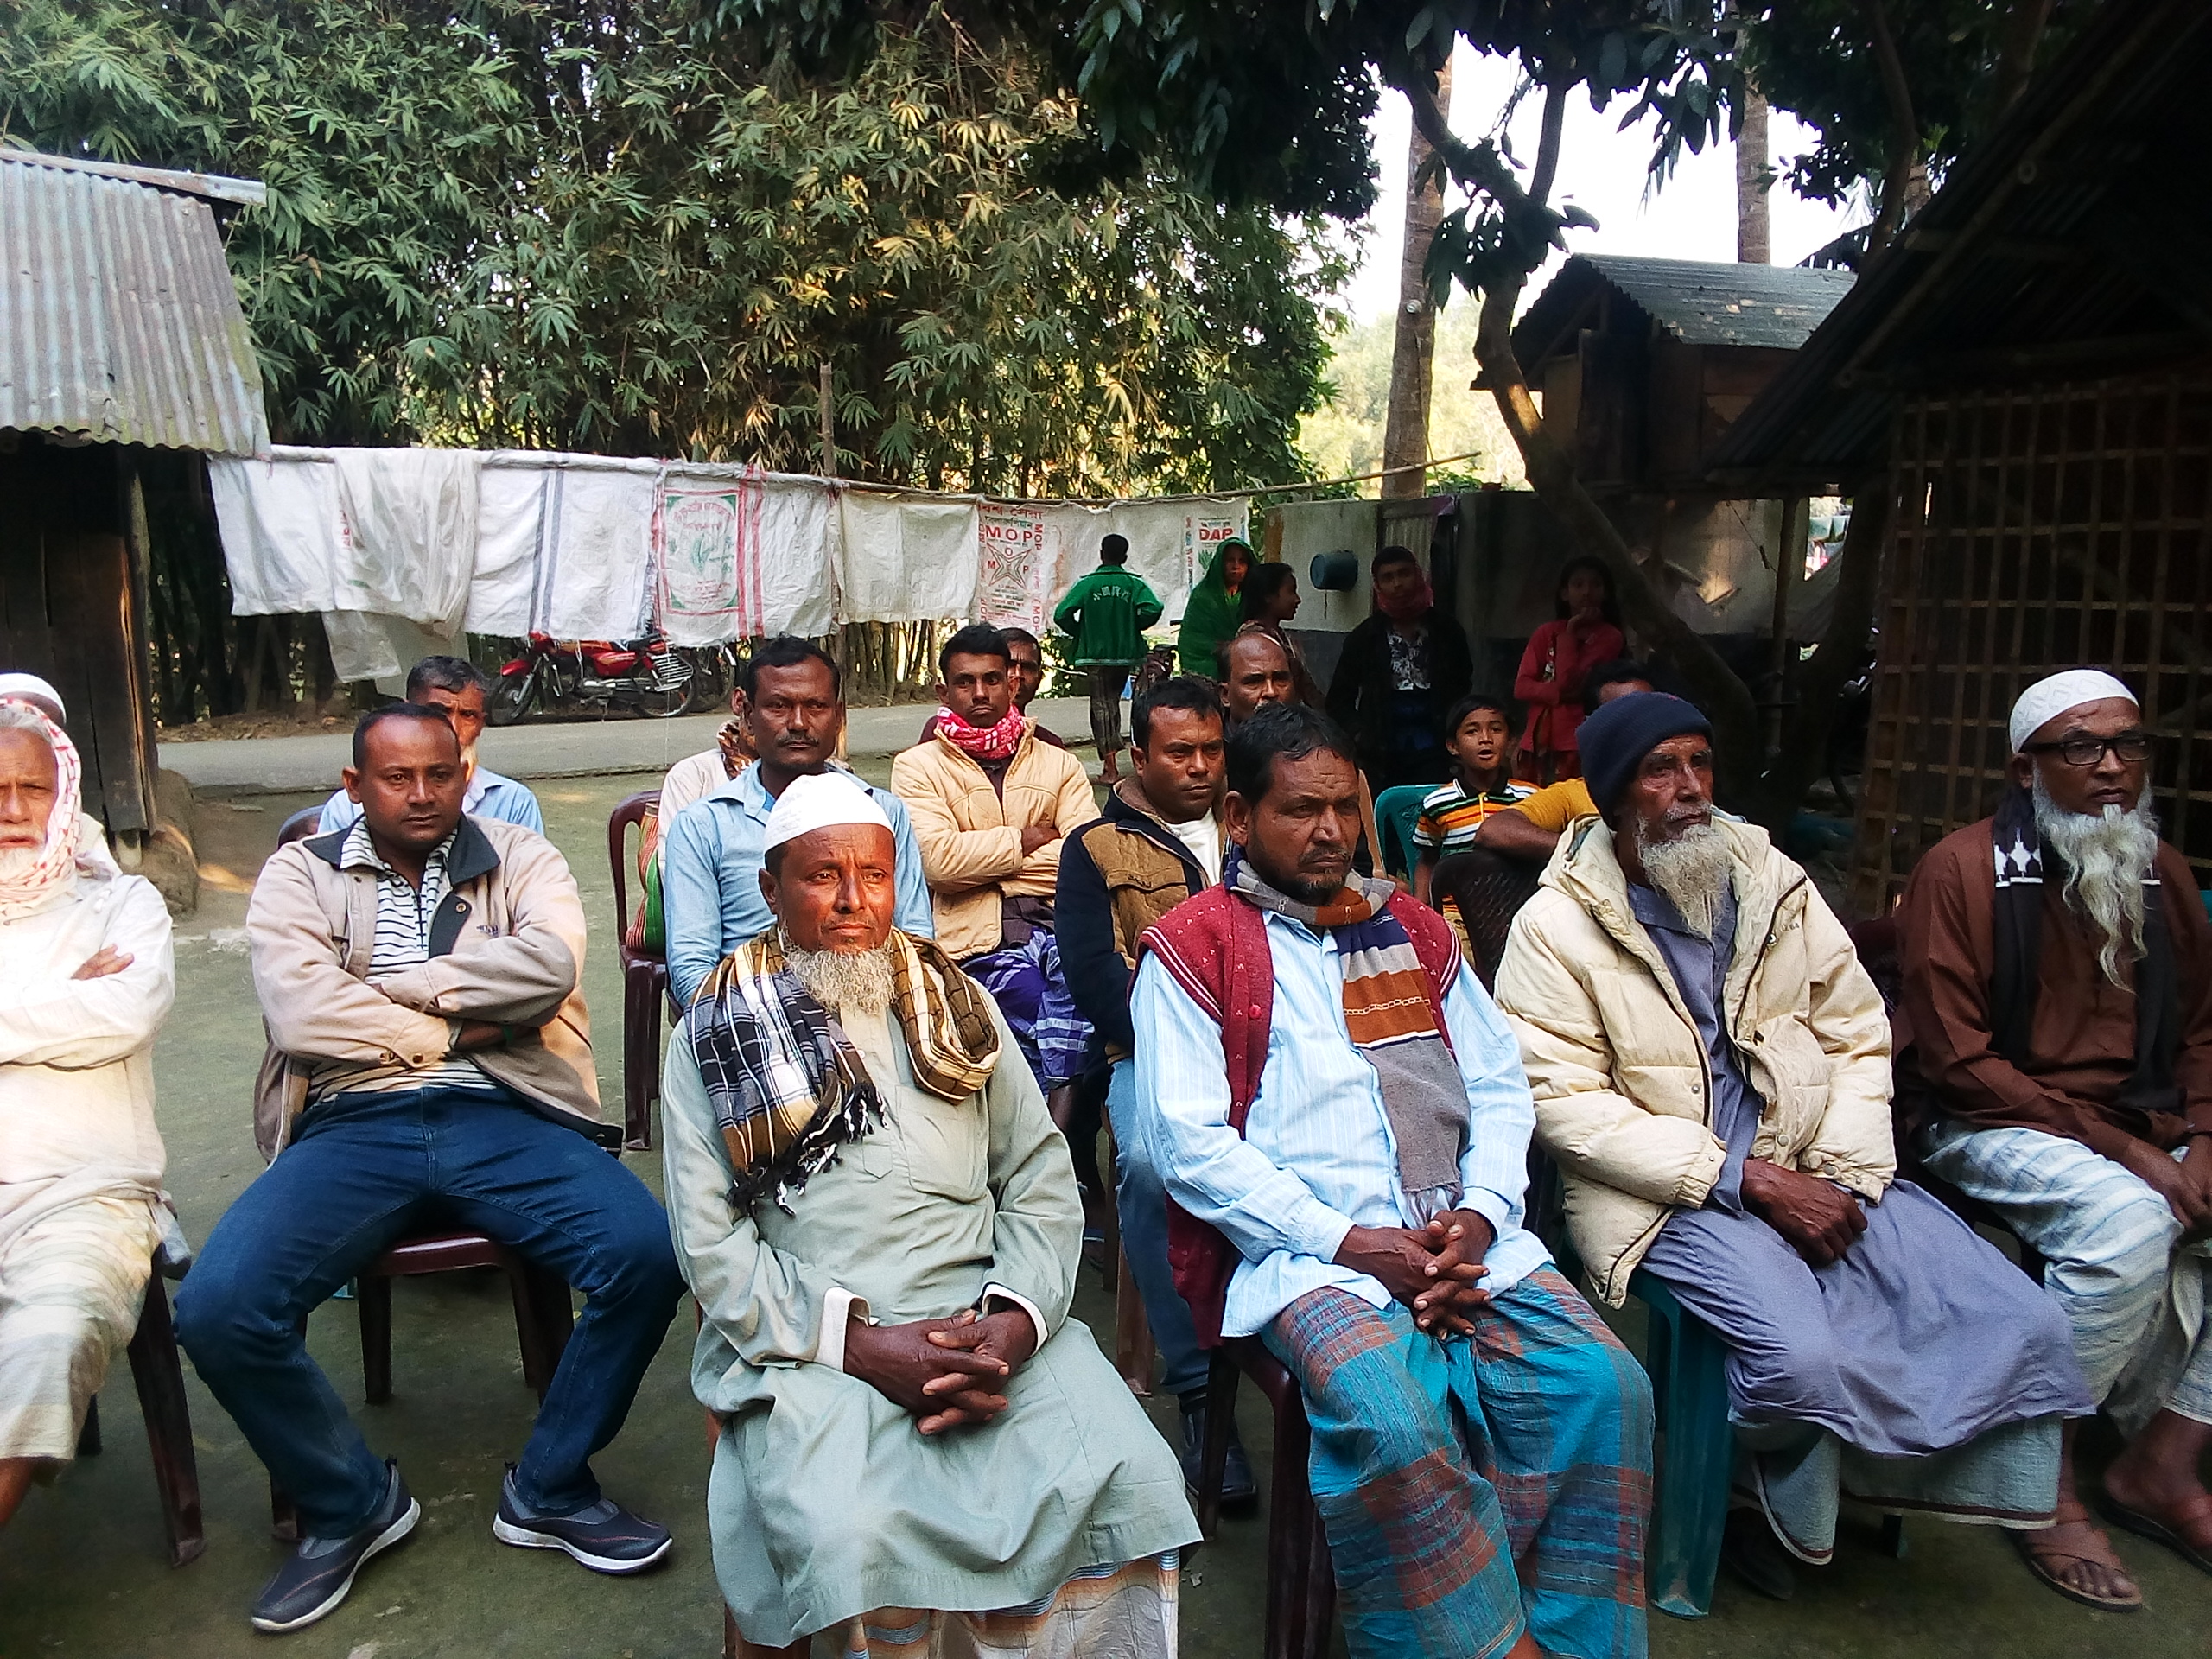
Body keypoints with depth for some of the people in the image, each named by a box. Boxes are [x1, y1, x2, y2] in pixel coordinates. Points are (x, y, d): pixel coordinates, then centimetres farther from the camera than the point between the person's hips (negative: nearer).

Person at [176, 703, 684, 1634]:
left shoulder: (521, 859, 14)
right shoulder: (300, 874, 13)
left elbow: (548, 965, -8)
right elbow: (301, 1013, -5)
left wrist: (390, 987, -4)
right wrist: (453, 1028, -2)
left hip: (505, 1117, 0)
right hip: (354, 1125, 1)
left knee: (647, 1253, -25)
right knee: (218, 1307, -24)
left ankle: (548, 1490, 2)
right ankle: (350, 1503, 5)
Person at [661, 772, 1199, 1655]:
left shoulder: (958, 1008, 15)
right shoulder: (714, 1039, 7)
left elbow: (1042, 1175, 10)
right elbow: (710, 1242, -1)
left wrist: (1014, 1320, -9)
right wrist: (859, 1343, -13)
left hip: (986, 1325, 3)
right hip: (807, 1343, -2)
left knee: (1135, 1480, -22)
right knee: (850, 1537, -31)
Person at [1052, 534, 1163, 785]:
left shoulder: (1087, 583, -5)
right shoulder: (1134, 583, -1)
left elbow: (1061, 614, -13)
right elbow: (1152, 608, -18)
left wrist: (1079, 632, 5)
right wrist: (1133, 627, 0)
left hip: (1096, 653, -2)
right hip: (1126, 653, 2)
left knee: (1101, 706, 2)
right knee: (1112, 702, 19)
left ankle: (1110, 770, -5)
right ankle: (1109, 756, 26)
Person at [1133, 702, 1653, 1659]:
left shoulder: (1412, 931, 20)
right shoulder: (1194, 947, 3)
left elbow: (1499, 1086, 17)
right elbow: (1185, 1139, -7)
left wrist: (1479, 1217, -4)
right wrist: (1349, 1244, -13)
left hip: (1460, 1238, 5)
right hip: (1300, 1250, -4)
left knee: (1603, 1386, -18)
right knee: (1394, 1424, -31)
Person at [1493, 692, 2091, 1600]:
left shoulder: (1773, 881, 9)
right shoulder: (1555, 928, -7)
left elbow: (1857, 1033, 11)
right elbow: (1567, 1106, -14)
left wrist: (1846, 1171, -7)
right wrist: (1746, 1179, -18)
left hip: (1808, 1170, 6)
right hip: (1665, 1191, -5)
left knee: (2017, 1322, -11)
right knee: (1801, 1350, -31)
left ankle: (1879, 1484, 15)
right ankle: (1780, 1514, 5)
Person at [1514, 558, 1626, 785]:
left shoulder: (1610, 637, 0)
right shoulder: (1547, 632, 12)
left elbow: (1569, 682, -11)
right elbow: (1521, 686, 4)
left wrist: (1570, 634, -3)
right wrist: (1560, 694, -12)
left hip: (1579, 743, -4)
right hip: (1539, 740, 4)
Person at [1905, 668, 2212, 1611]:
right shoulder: (1965, 871, -11)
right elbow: (1957, 1059, -14)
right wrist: (2120, 1148, -18)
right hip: (1994, 1124, -7)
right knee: (2128, 1223, -32)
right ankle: (2048, 1479, -14)